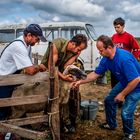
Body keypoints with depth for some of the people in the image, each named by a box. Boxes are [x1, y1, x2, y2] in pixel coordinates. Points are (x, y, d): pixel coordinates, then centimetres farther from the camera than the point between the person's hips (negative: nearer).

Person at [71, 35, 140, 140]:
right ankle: (111, 124, 35)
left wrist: (122, 94, -23)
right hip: (124, 83, 8)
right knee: (109, 100, 13)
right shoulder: (106, 59, -10)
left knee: (126, 112, -13)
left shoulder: (124, 58, -37)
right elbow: (95, 74, 1)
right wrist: (81, 82, -7)